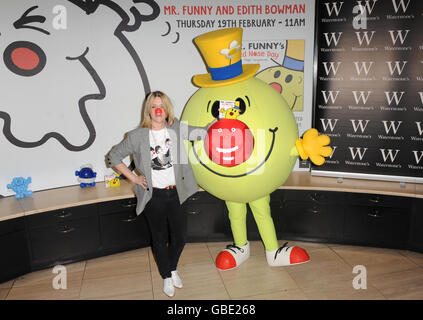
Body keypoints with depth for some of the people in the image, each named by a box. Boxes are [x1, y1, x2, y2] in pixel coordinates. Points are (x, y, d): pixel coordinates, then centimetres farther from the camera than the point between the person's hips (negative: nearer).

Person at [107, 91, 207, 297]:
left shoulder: (177, 129, -1)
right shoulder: (137, 136, -6)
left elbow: (203, 133, -2)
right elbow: (114, 156, 2)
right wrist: (133, 178, -1)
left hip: (175, 193, 2)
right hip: (153, 197, -1)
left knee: (180, 237, 13)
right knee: (160, 239, 13)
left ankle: (172, 268, 44)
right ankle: (166, 276, 38)